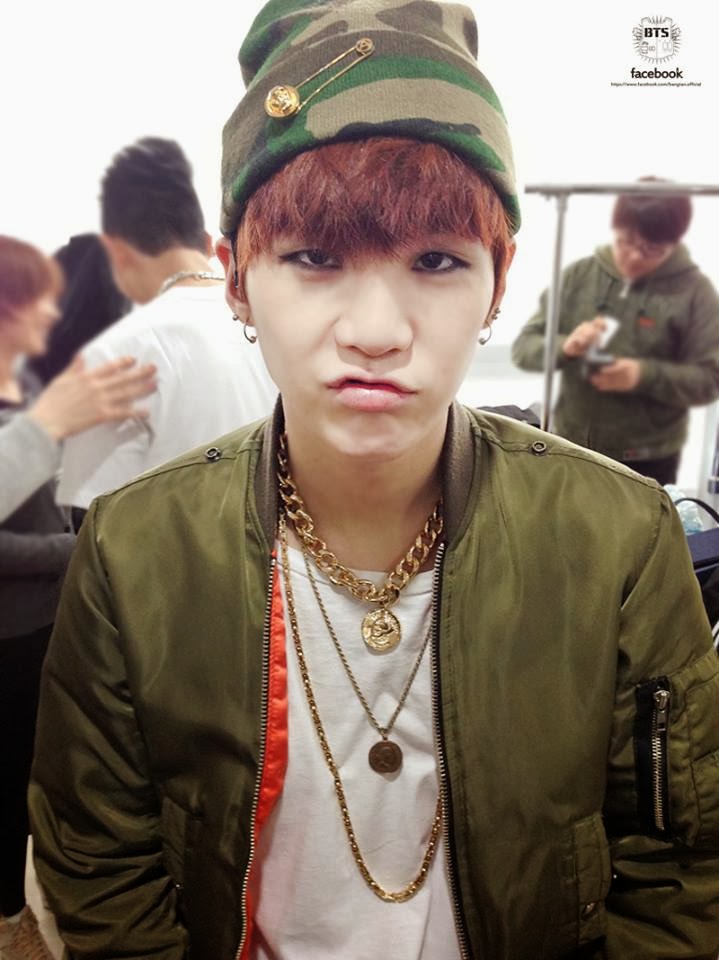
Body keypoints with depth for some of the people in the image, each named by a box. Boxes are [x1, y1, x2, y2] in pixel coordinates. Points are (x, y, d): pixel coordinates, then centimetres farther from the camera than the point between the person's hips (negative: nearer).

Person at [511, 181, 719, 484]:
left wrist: (644, 375, -25)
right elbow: (524, 346, -2)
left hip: (648, 458, -2)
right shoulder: (579, 275, 0)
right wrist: (565, 347, -24)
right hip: (573, 448, 3)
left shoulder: (693, 290, -5)